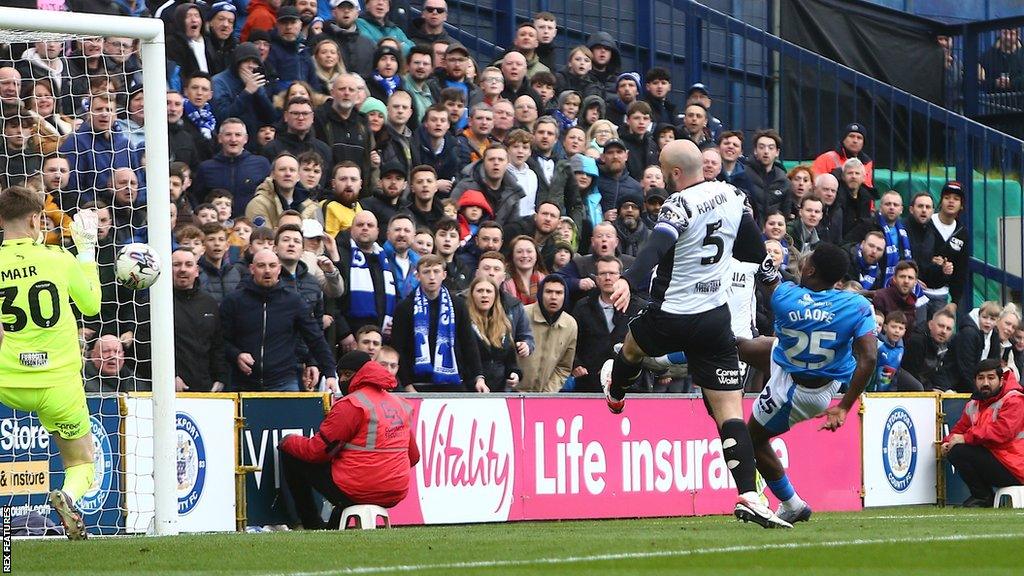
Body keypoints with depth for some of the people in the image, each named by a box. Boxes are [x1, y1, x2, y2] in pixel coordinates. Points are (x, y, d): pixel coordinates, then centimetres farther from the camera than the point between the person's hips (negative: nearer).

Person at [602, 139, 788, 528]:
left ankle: (615, 392, 65)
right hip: (715, 318, 4)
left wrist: (628, 281, -49)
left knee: (632, 347, 33)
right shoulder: (732, 195, 2)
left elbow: (656, 247, -36)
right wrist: (772, 275, 35)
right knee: (730, 412, -1)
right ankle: (748, 496, -14)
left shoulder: (680, 205, -18)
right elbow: (754, 246, 16)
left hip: (672, 318, -4)